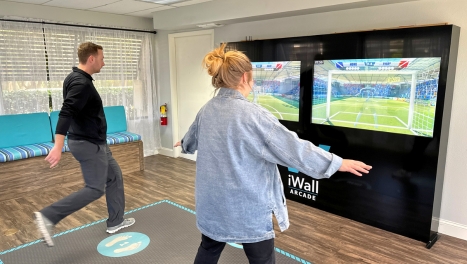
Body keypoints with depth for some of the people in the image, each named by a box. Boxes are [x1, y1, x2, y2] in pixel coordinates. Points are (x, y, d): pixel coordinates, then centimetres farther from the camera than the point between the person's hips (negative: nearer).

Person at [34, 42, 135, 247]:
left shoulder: (76, 78, 10)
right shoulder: (82, 83, -22)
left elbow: (70, 111, 20)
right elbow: (65, 113, -31)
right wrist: (58, 147, -36)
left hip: (93, 141, 10)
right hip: (88, 144, -10)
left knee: (115, 177, 16)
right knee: (95, 189, -2)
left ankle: (116, 222, 25)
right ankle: (48, 216, 1)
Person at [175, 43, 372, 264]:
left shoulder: (206, 110, 1)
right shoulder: (252, 115, -23)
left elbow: (191, 141, 22)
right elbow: (293, 148, -20)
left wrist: (183, 145, 47)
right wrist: (338, 163, -9)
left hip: (212, 202, 7)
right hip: (247, 207, -6)